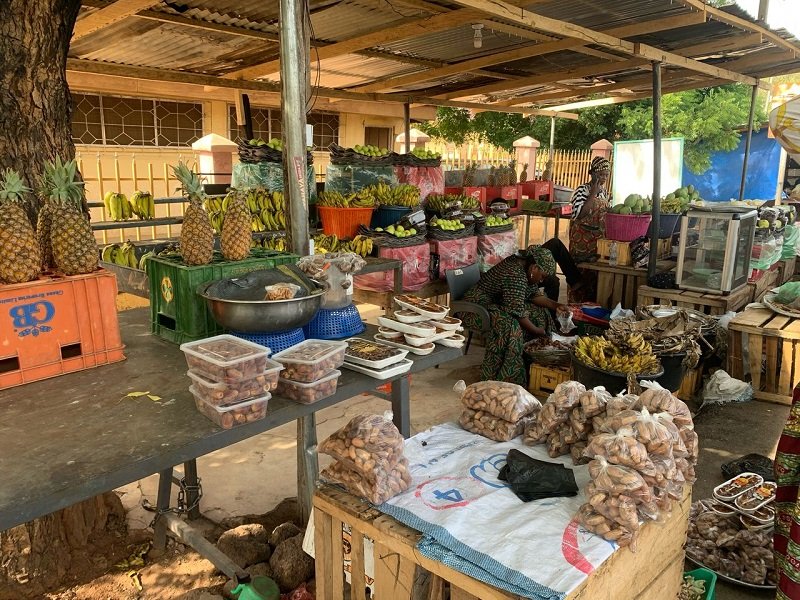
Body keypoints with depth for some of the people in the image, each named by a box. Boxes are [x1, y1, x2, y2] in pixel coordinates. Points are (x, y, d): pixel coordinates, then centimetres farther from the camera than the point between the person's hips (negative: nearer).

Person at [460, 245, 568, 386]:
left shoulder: (525, 266, 1)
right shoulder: (515, 274, -29)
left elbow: (535, 295, 11)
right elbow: (518, 313, -29)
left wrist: (555, 305, -2)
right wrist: (537, 331, -19)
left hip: (498, 303, 10)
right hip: (479, 305, -10)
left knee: (540, 312, 2)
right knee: (510, 325, -36)